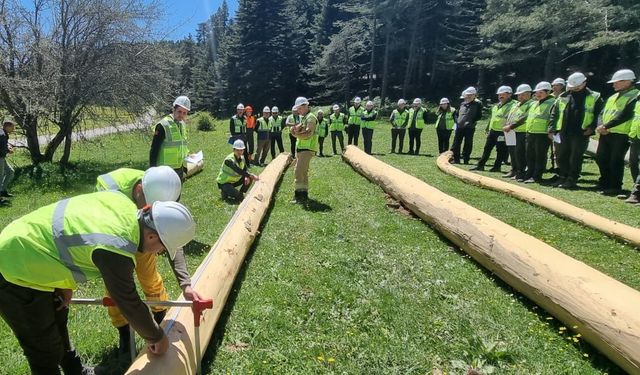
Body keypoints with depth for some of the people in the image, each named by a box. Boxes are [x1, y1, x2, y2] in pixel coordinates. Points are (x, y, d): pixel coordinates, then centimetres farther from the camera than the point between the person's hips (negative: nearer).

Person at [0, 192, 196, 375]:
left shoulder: (122, 202, -13)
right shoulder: (116, 252, -34)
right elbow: (129, 304, -20)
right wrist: (156, 337, -4)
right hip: (16, 277, -9)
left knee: (58, 326, 28)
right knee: (47, 353, 6)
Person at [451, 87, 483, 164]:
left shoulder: (477, 104, 0)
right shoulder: (462, 104, 15)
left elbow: (479, 116, -5)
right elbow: (457, 113, 25)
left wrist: (471, 121, -15)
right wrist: (457, 120, 8)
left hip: (470, 128, -5)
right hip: (459, 126, 5)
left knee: (468, 144, 1)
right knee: (456, 143, 4)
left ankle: (466, 159, 8)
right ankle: (456, 159, 12)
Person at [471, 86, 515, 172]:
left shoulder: (512, 105, -10)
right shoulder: (496, 106, 17)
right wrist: (488, 129, 23)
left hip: (502, 132, -8)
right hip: (493, 130, 8)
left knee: (500, 151, 2)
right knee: (487, 148, 10)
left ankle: (497, 167, 11)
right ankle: (480, 165, 16)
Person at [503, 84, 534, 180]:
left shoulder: (531, 104, -8)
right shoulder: (516, 105, 21)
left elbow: (523, 118, -19)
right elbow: (509, 116, 22)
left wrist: (511, 126, -21)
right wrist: (506, 126, 3)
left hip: (522, 133, -9)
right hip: (513, 133, 9)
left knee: (520, 153, -9)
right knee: (512, 152, 14)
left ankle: (521, 173, -2)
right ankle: (514, 171, 26)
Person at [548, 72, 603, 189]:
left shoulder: (594, 97, 4)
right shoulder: (563, 97, 12)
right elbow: (554, 114, 14)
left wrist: (592, 127, -11)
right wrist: (552, 128, 6)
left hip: (581, 133, -4)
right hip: (564, 133, 4)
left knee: (575, 158, -1)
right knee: (561, 156, 9)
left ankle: (572, 180, 6)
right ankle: (563, 177, 22)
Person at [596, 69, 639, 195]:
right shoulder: (613, 97, 18)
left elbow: (625, 115, -19)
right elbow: (603, 113, 14)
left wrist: (606, 126, -20)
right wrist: (600, 125, -5)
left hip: (621, 134, -8)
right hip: (605, 133, 8)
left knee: (615, 161, -4)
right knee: (601, 158, 13)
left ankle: (615, 187, 6)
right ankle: (605, 183, 29)